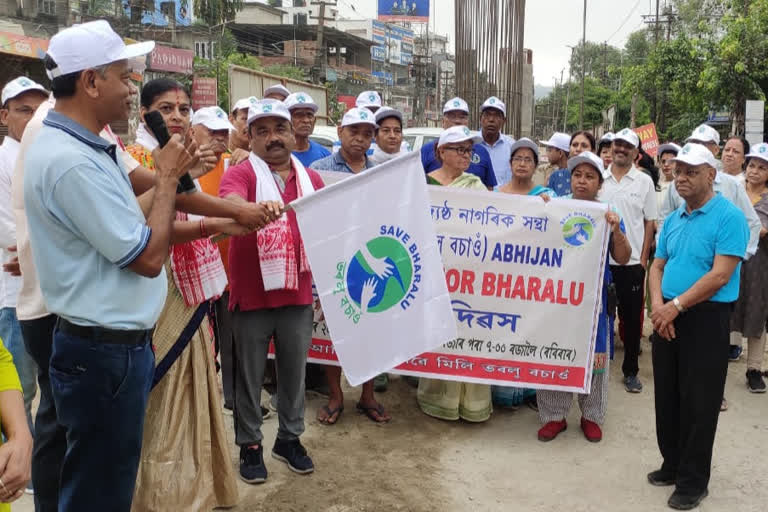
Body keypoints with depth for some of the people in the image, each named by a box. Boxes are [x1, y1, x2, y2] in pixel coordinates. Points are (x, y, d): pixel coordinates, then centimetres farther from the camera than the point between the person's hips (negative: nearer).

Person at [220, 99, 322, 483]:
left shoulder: (310, 179, 8)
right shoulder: (240, 173, -7)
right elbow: (229, 203, -29)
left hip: (298, 293, 4)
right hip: (252, 294, -4)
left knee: (294, 370, 16)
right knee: (250, 374, 9)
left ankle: (290, 438, 33)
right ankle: (250, 445, 26)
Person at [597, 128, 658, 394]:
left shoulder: (644, 182, 3)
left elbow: (650, 222, 4)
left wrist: (644, 258, -1)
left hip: (632, 261, -1)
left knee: (632, 318, 6)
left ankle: (631, 370, 19)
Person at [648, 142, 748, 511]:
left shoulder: (729, 217, -11)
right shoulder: (673, 219, 11)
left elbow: (719, 276, -18)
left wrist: (676, 306, -18)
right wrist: (658, 304, -6)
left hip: (706, 318, -7)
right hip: (668, 316, 7)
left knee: (698, 402, 1)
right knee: (666, 396, 14)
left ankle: (693, 482, 15)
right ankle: (672, 465, 30)